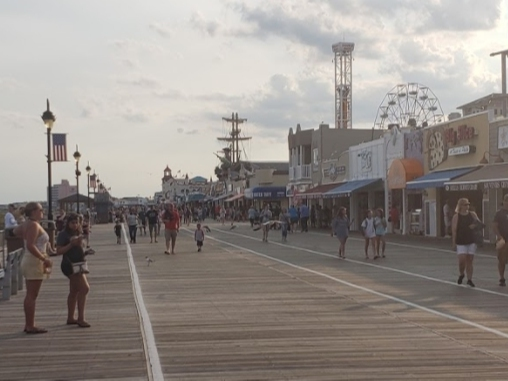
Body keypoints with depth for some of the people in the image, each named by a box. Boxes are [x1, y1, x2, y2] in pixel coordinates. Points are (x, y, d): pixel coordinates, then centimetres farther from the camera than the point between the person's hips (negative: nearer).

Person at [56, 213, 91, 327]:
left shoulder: (77, 234, 14)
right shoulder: (63, 234, -9)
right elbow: (59, 251, -15)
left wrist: (80, 243, -1)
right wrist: (71, 244, -22)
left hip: (78, 264, 9)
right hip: (70, 265, -9)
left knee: (74, 291, 13)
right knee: (84, 288, -16)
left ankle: (70, 318, 21)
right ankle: (81, 318, -16)